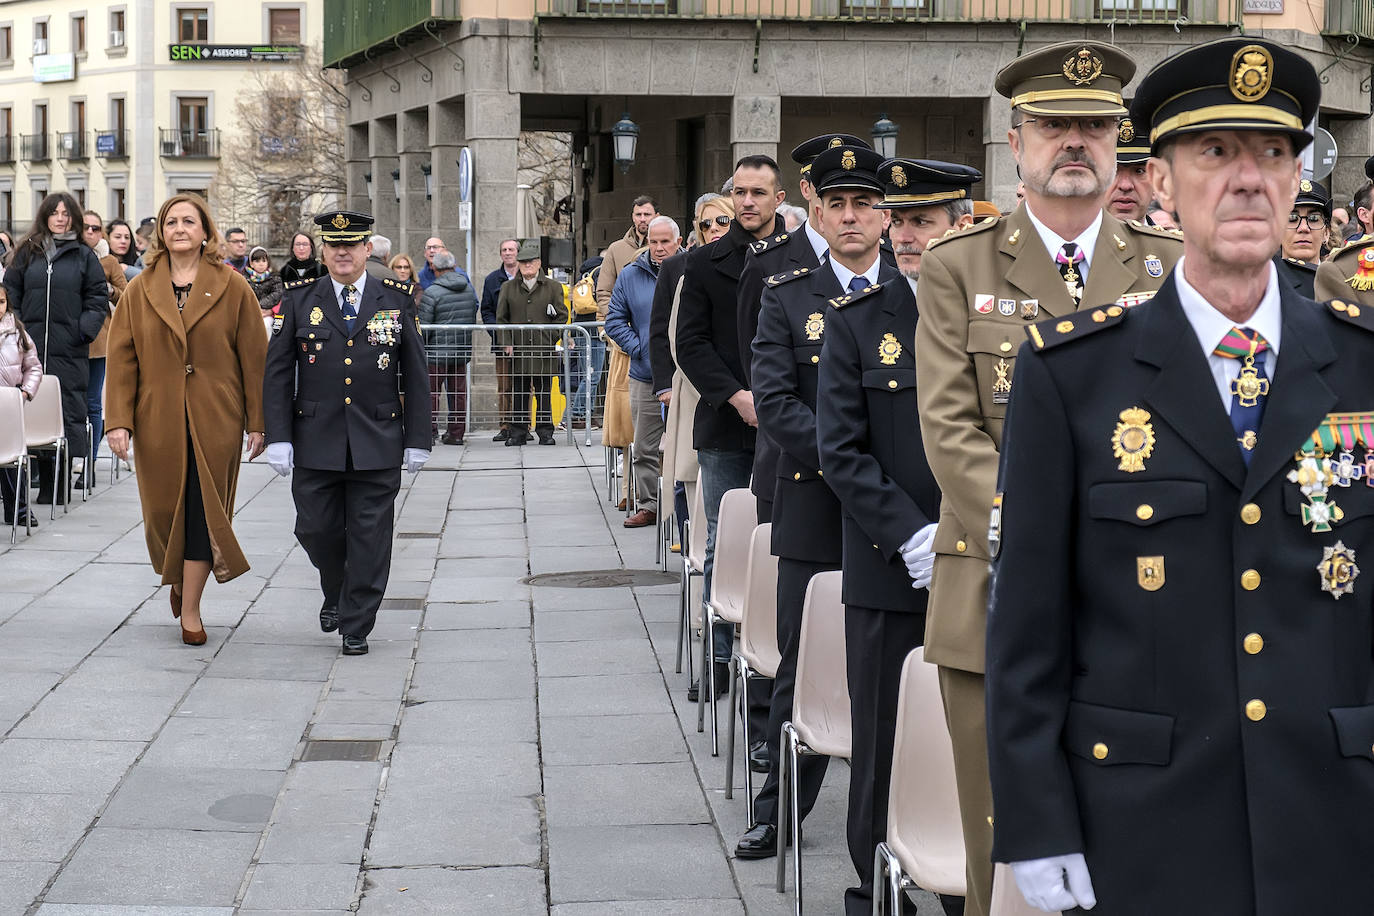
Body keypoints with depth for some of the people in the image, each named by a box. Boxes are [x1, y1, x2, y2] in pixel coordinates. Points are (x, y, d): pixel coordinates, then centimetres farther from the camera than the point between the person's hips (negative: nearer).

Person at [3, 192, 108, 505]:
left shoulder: (84, 255, 6)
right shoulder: (27, 252, 11)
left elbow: (98, 297, 5)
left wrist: (85, 330, -7)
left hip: (69, 351, -2)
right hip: (30, 348, 2)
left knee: (68, 414, -4)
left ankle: (59, 485, 0)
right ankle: (47, 482, 7)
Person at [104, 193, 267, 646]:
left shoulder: (233, 288, 1)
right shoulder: (139, 291, 6)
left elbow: (254, 358, 1)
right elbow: (122, 359, 4)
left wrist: (257, 422, -2)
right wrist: (119, 421, -5)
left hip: (215, 421, -2)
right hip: (158, 421, 2)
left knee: (203, 511, -2)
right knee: (163, 508, 7)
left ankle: (190, 609, 8)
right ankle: (178, 580, 35)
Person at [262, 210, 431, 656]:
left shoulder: (397, 301, 4)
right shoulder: (298, 301, 4)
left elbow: (416, 376, 6)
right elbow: (277, 373, 2)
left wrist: (417, 440, 2)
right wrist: (278, 437, -5)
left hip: (378, 446, 0)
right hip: (315, 444, 1)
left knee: (369, 537, 1)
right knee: (317, 529, 5)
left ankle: (357, 627, 13)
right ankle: (335, 594, 34)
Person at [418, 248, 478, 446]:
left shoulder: (432, 293, -13)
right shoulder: (468, 289, 6)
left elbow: (423, 326, -11)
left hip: (437, 351, -5)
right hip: (463, 351, 6)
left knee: (431, 392, 2)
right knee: (458, 392, 10)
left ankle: (429, 432, 0)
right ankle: (456, 433, 12)